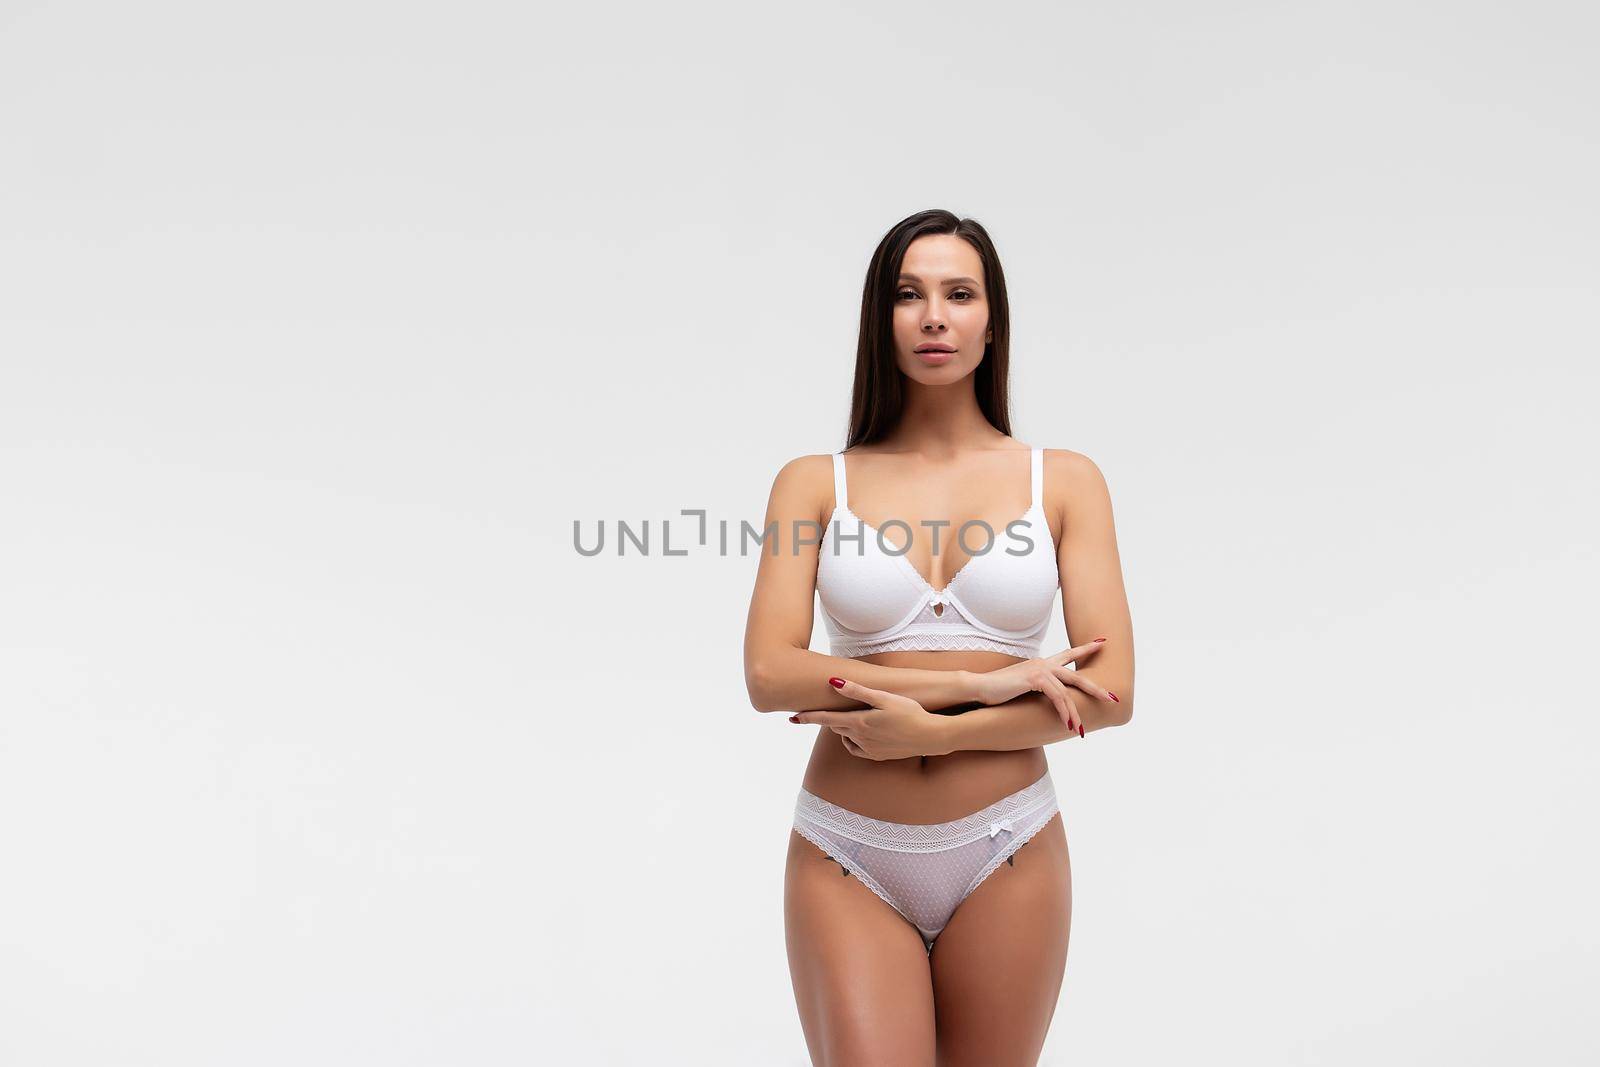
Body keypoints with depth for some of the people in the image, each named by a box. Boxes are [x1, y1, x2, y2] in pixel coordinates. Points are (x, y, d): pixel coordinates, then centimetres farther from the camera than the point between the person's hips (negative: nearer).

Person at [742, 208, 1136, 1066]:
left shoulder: (1064, 480, 2)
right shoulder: (815, 483, 1)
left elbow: (1110, 694, -5)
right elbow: (768, 675, -11)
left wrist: (931, 730, -14)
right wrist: (982, 681, -15)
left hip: (1006, 856, 1)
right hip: (849, 864, -1)